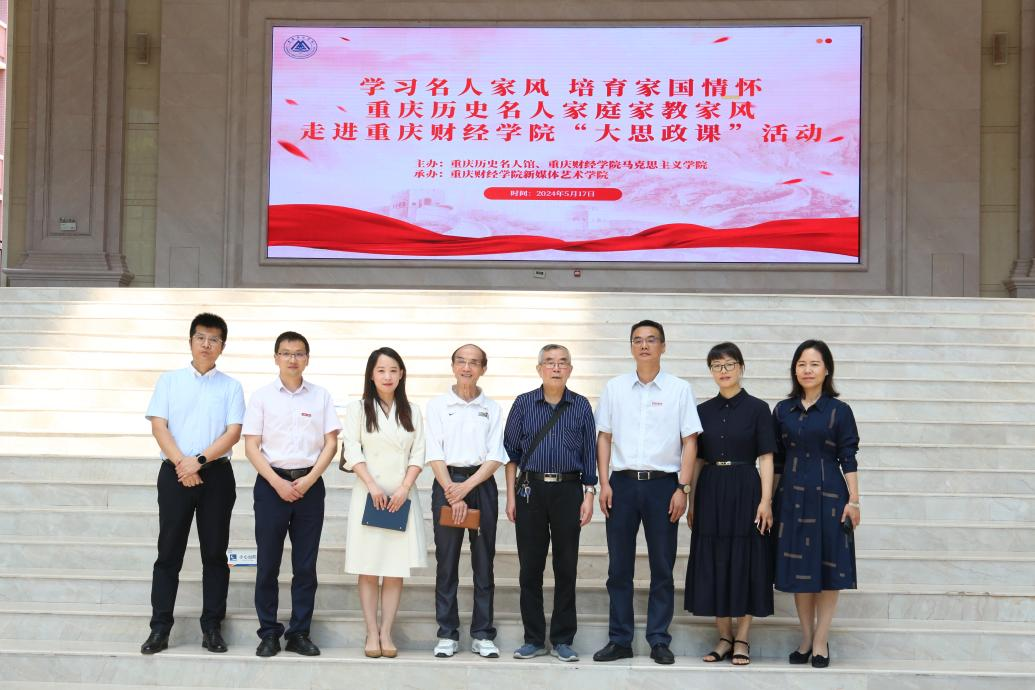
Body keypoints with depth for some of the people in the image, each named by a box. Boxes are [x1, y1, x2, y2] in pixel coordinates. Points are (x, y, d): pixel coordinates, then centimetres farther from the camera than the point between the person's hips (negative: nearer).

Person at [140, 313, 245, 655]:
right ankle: (160, 628, 4)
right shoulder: (169, 380, 8)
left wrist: (199, 460, -15)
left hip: (216, 474, 0)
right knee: (169, 552, 1)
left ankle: (211, 627, 10)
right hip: (175, 473, 0)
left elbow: (233, 432, -3)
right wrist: (181, 463, -13)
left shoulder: (231, 387, 7)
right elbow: (158, 425, 0)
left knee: (214, 552, 4)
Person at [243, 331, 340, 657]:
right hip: (271, 483, -1)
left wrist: (309, 480, -8)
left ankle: (299, 633, 12)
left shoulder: (321, 396, 6)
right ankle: (269, 633, 10)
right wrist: (278, 483, -11)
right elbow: (251, 446, -2)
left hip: (309, 485, 1)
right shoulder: (262, 396, 2)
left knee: (306, 564, 4)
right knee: (268, 563, 1)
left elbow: (330, 443, 4)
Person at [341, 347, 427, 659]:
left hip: (402, 495, 2)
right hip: (369, 494, -2)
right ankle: (372, 633, 3)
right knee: (369, 569, -2)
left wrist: (404, 488, -8)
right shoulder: (357, 408, 6)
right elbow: (353, 451, -2)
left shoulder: (411, 411, 12)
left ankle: (386, 633, 4)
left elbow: (418, 454, 6)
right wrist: (372, 486, -13)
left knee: (396, 568, -1)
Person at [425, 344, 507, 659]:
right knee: (446, 562, 1)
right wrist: (452, 495, -11)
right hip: (447, 484, -1)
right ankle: (447, 635, 7)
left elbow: (495, 457, 1)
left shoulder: (491, 408, 8)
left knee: (484, 561, 2)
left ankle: (482, 635, 8)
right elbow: (435, 455, -2)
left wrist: (467, 486, -13)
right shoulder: (437, 405, 5)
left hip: (482, 485, 1)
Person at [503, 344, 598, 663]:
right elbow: (511, 451, 6)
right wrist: (511, 496, 1)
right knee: (529, 567, 3)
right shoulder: (524, 404, 5)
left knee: (566, 567, 3)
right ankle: (534, 639, 12)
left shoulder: (581, 406, 5)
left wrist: (589, 495, 0)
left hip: (569, 490, 0)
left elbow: (590, 454, 7)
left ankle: (563, 640, 12)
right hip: (531, 489, 0)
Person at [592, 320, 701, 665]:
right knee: (619, 567, 5)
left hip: (663, 483, -1)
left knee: (662, 568, 5)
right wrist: (604, 483, 0)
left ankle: (659, 641, 13)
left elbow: (689, 441, 1)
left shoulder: (679, 389, 2)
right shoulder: (614, 388, 7)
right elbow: (604, 438, 8)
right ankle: (619, 640, 13)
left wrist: (682, 488, -6)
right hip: (622, 482, 2)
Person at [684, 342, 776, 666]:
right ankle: (724, 637, 15)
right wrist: (691, 501, 7)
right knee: (713, 562, 4)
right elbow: (697, 460, 11)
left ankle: (742, 639, 9)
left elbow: (766, 458, -3)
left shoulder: (757, 408, -1)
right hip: (710, 492, 3)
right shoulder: (703, 411, 9)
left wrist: (766, 500, -12)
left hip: (745, 490, -3)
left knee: (745, 561, 0)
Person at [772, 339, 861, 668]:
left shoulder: (839, 411, 0)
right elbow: (776, 460, 10)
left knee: (828, 568, 1)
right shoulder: (782, 410, 7)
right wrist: (769, 499, 7)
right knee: (798, 567, 6)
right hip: (792, 496, 3)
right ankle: (806, 638, 17)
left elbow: (848, 459, -1)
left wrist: (853, 500, -7)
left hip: (828, 496, -2)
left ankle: (820, 641, 9)